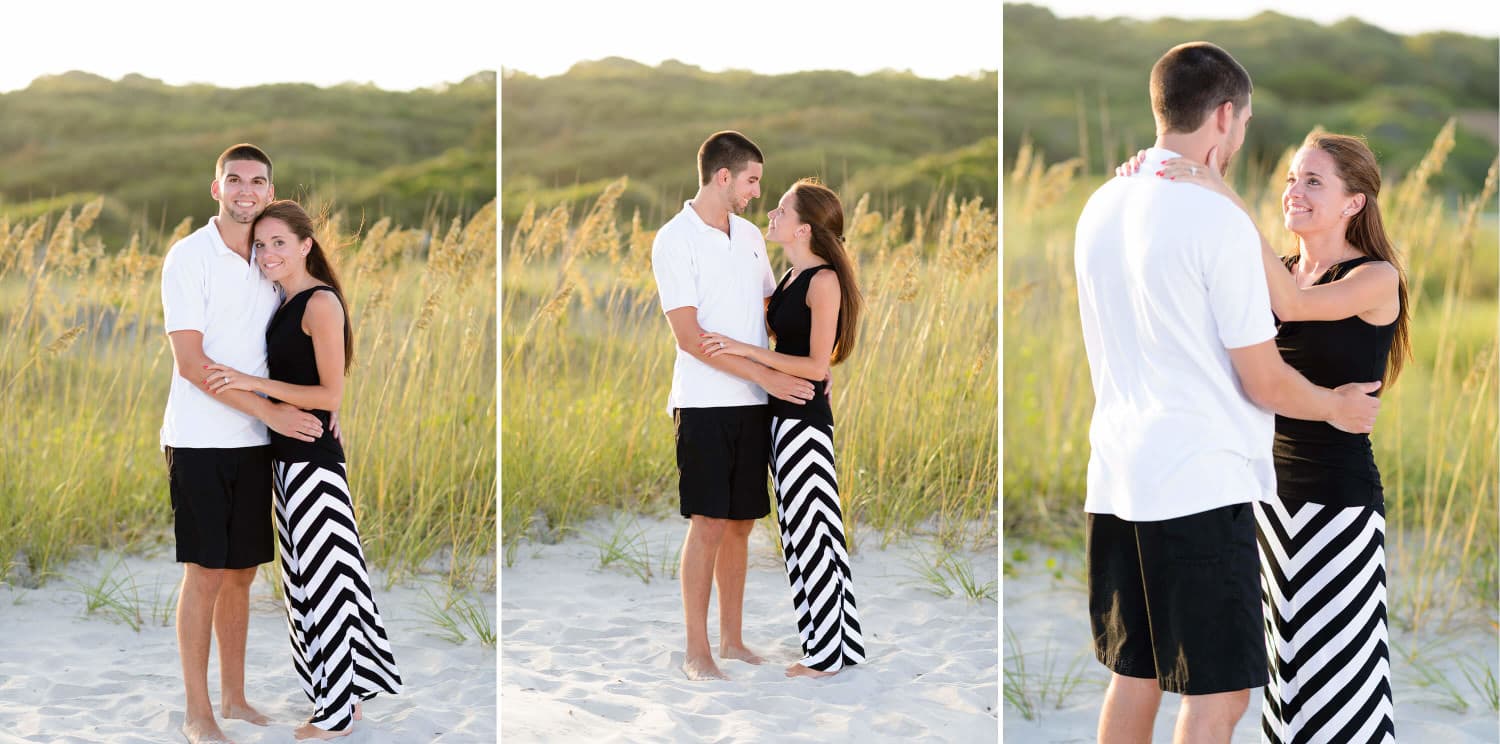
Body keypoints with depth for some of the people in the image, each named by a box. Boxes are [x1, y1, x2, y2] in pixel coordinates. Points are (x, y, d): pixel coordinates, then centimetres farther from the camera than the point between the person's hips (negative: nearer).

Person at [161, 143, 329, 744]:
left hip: (254, 443, 6)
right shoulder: (189, 256, -7)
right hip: (201, 441, -6)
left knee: (241, 574, 11)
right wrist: (270, 412, -17)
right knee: (205, 574, -3)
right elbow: (191, 362, -14)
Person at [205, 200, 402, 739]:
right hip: (288, 457, 9)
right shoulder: (285, 304, 13)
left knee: (322, 578, -1)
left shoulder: (321, 304, -14)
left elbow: (330, 395, -18)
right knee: (308, 576, 14)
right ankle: (340, 691, 24)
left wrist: (255, 384, -21)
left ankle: (336, 714, 8)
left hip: (314, 461, -9)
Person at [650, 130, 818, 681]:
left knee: (740, 525, 10)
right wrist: (767, 376, -17)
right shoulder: (675, 239, -8)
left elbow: (771, 305, 24)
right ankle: (696, 652, 0)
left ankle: (732, 640, 19)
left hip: (753, 405, 6)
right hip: (705, 403, -6)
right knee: (707, 526, -7)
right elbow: (689, 336, -14)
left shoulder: (749, 235, 13)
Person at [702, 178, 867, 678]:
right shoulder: (792, 275, 11)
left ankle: (829, 654, 9)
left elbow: (817, 365, -19)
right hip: (784, 416, 9)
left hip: (805, 420, -9)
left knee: (810, 532, -1)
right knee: (801, 532, 14)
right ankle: (824, 643, 23)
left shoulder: (824, 280, -15)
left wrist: (746, 351, -21)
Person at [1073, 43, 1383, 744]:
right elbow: (1263, 382, -9)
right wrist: (1340, 406, 9)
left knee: (1133, 676, 15)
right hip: (1200, 484, -8)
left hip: (1116, 480, 8)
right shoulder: (1218, 220, -13)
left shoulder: (1100, 208, 9)